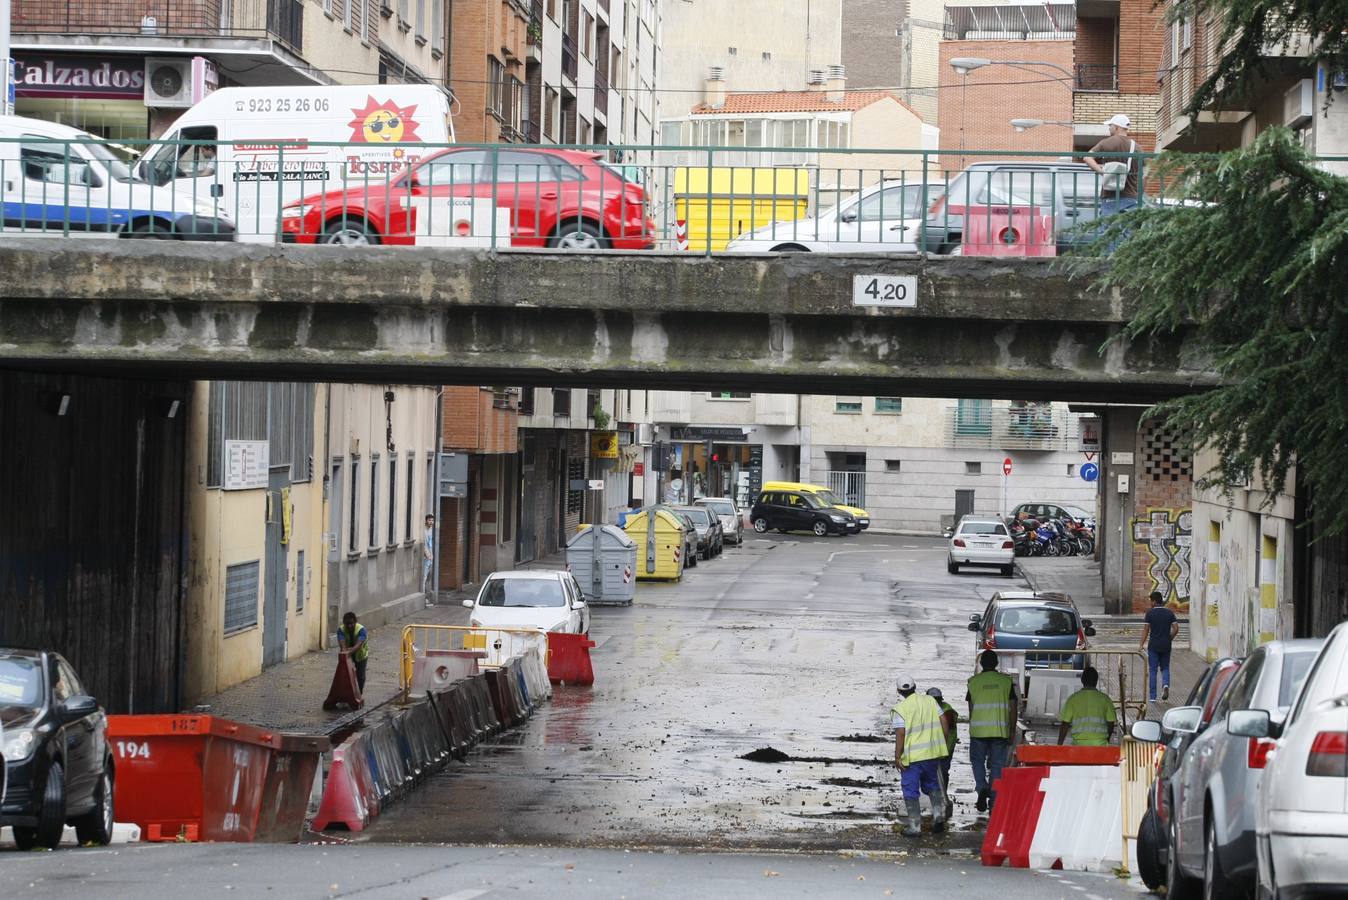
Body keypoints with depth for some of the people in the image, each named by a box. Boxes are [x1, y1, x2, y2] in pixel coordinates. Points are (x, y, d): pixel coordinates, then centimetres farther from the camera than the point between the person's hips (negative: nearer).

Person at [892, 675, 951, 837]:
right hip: (933, 753, 5)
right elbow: (943, 721, 5)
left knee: (911, 791, 4)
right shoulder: (930, 701, 5)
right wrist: (943, 743, 15)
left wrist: (897, 757, -10)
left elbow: (900, 734, -16)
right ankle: (938, 814, 7)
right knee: (931, 785, 22)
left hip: (911, 756, -5)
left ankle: (915, 826, 4)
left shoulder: (900, 708, -10)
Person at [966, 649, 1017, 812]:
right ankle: (994, 802, 7)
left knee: (977, 760, 16)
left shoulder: (974, 682, 0)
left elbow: (971, 708, 3)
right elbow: (1013, 708, 1)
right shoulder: (1006, 681, 2)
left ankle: (982, 787, -9)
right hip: (1000, 730, 1)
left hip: (978, 731, -1)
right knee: (997, 765, 8)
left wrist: (971, 727, 14)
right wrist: (1012, 731, 9)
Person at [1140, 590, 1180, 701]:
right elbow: (1176, 628, -3)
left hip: (1153, 646, -3)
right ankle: (1165, 685, -15)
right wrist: (1170, 639, 11)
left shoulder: (1150, 613, -6)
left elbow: (1146, 630, -7)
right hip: (1166, 646, 3)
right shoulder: (1169, 613, 3)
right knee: (1165, 668, 15)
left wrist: (1141, 644, -2)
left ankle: (1152, 697, 4)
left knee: (1152, 670, 4)